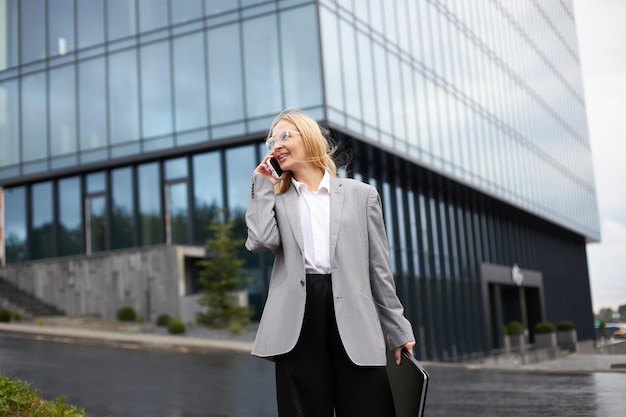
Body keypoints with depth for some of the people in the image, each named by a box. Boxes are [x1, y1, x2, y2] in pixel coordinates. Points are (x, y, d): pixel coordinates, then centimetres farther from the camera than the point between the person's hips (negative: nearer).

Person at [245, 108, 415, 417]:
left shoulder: (361, 194, 13)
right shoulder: (276, 199, 17)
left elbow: (379, 269, 11)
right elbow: (262, 240, -6)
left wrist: (398, 330, 8)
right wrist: (263, 184, 6)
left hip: (353, 319, -1)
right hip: (298, 322, 1)